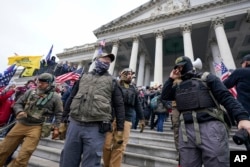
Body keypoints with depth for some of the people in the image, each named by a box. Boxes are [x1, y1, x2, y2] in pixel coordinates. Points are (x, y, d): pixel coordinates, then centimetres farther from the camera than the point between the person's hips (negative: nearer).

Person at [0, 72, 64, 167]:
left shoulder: (55, 97, -6)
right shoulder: (30, 92, 6)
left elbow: (58, 114, -2)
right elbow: (18, 103, 12)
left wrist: (56, 128, -8)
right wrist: (19, 112, -10)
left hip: (36, 127, -4)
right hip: (21, 124, 5)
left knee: (23, 156, -4)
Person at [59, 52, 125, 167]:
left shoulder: (112, 81, 8)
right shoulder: (83, 77, 15)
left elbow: (119, 106, 3)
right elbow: (71, 99, 17)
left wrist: (120, 130, -2)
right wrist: (63, 120, 13)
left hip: (96, 128, -2)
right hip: (74, 124, 3)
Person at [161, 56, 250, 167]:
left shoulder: (206, 78, 7)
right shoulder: (178, 86, 20)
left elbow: (226, 97, -2)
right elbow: (164, 96, 13)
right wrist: (171, 79, 12)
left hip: (210, 127, -4)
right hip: (186, 130, 4)